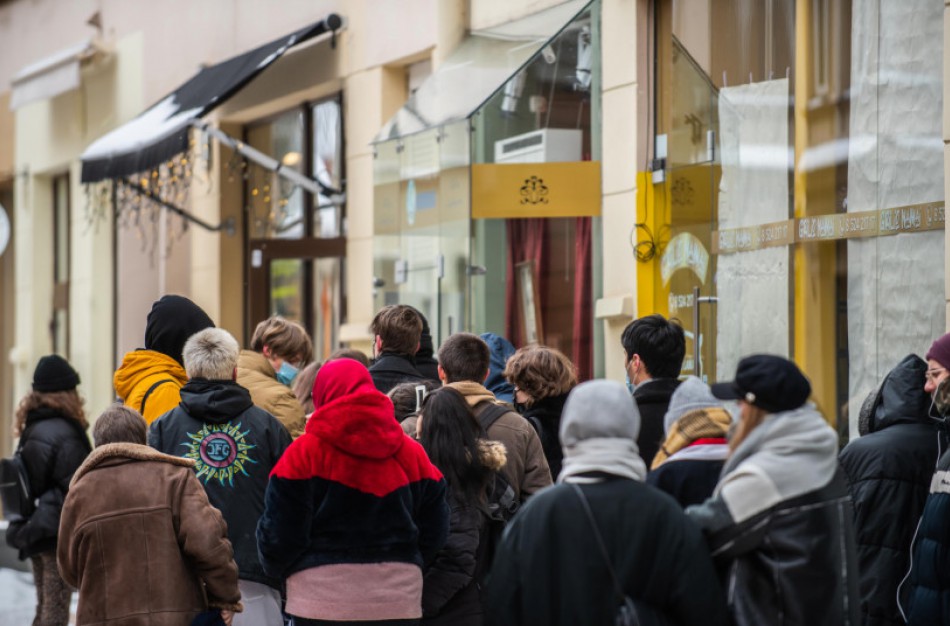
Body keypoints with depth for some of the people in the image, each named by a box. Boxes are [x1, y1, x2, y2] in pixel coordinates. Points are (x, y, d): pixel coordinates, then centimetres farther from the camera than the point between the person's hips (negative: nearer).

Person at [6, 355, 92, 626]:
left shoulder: (30, 430, 10)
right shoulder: (65, 434, -16)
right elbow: (72, 491, -19)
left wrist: (27, 529, 16)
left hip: (34, 531, 8)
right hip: (60, 534, -8)